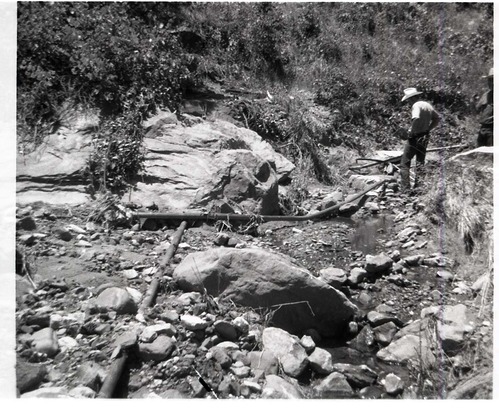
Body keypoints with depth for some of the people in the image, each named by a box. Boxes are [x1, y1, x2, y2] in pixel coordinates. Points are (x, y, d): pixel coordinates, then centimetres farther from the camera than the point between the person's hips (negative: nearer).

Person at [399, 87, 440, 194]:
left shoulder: (416, 105, -14)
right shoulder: (428, 105, 13)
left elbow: (416, 118, -33)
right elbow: (437, 118, 22)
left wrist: (411, 131, -20)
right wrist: (428, 129, 16)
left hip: (415, 137, -8)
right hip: (425, 137, 8)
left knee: (405, 163, -2)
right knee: (420, 163, 13)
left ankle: (405, 190, -5)